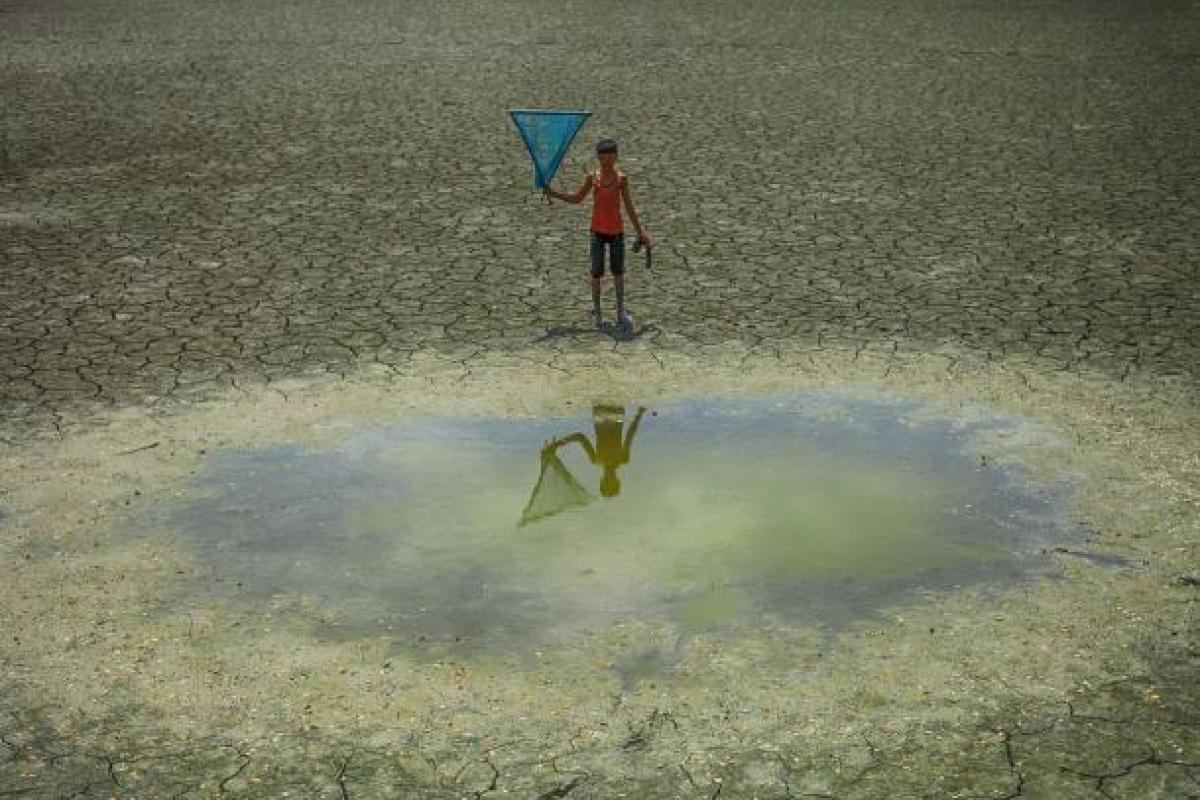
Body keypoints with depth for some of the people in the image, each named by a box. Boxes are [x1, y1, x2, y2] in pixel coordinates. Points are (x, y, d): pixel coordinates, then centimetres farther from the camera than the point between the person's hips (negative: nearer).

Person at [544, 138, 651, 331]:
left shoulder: (621, 179, -5)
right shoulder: (593, 177, -3)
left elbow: (629, 207, 0)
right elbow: (577, 199, 9)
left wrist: (640, 231, 0)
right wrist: (554, 193, 0)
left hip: (617, 231, 0)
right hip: (598, 230, 0)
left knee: (618, 271, 7)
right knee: (596, 272, 3)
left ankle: (621, 312, 17)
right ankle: (596, 312, 16)